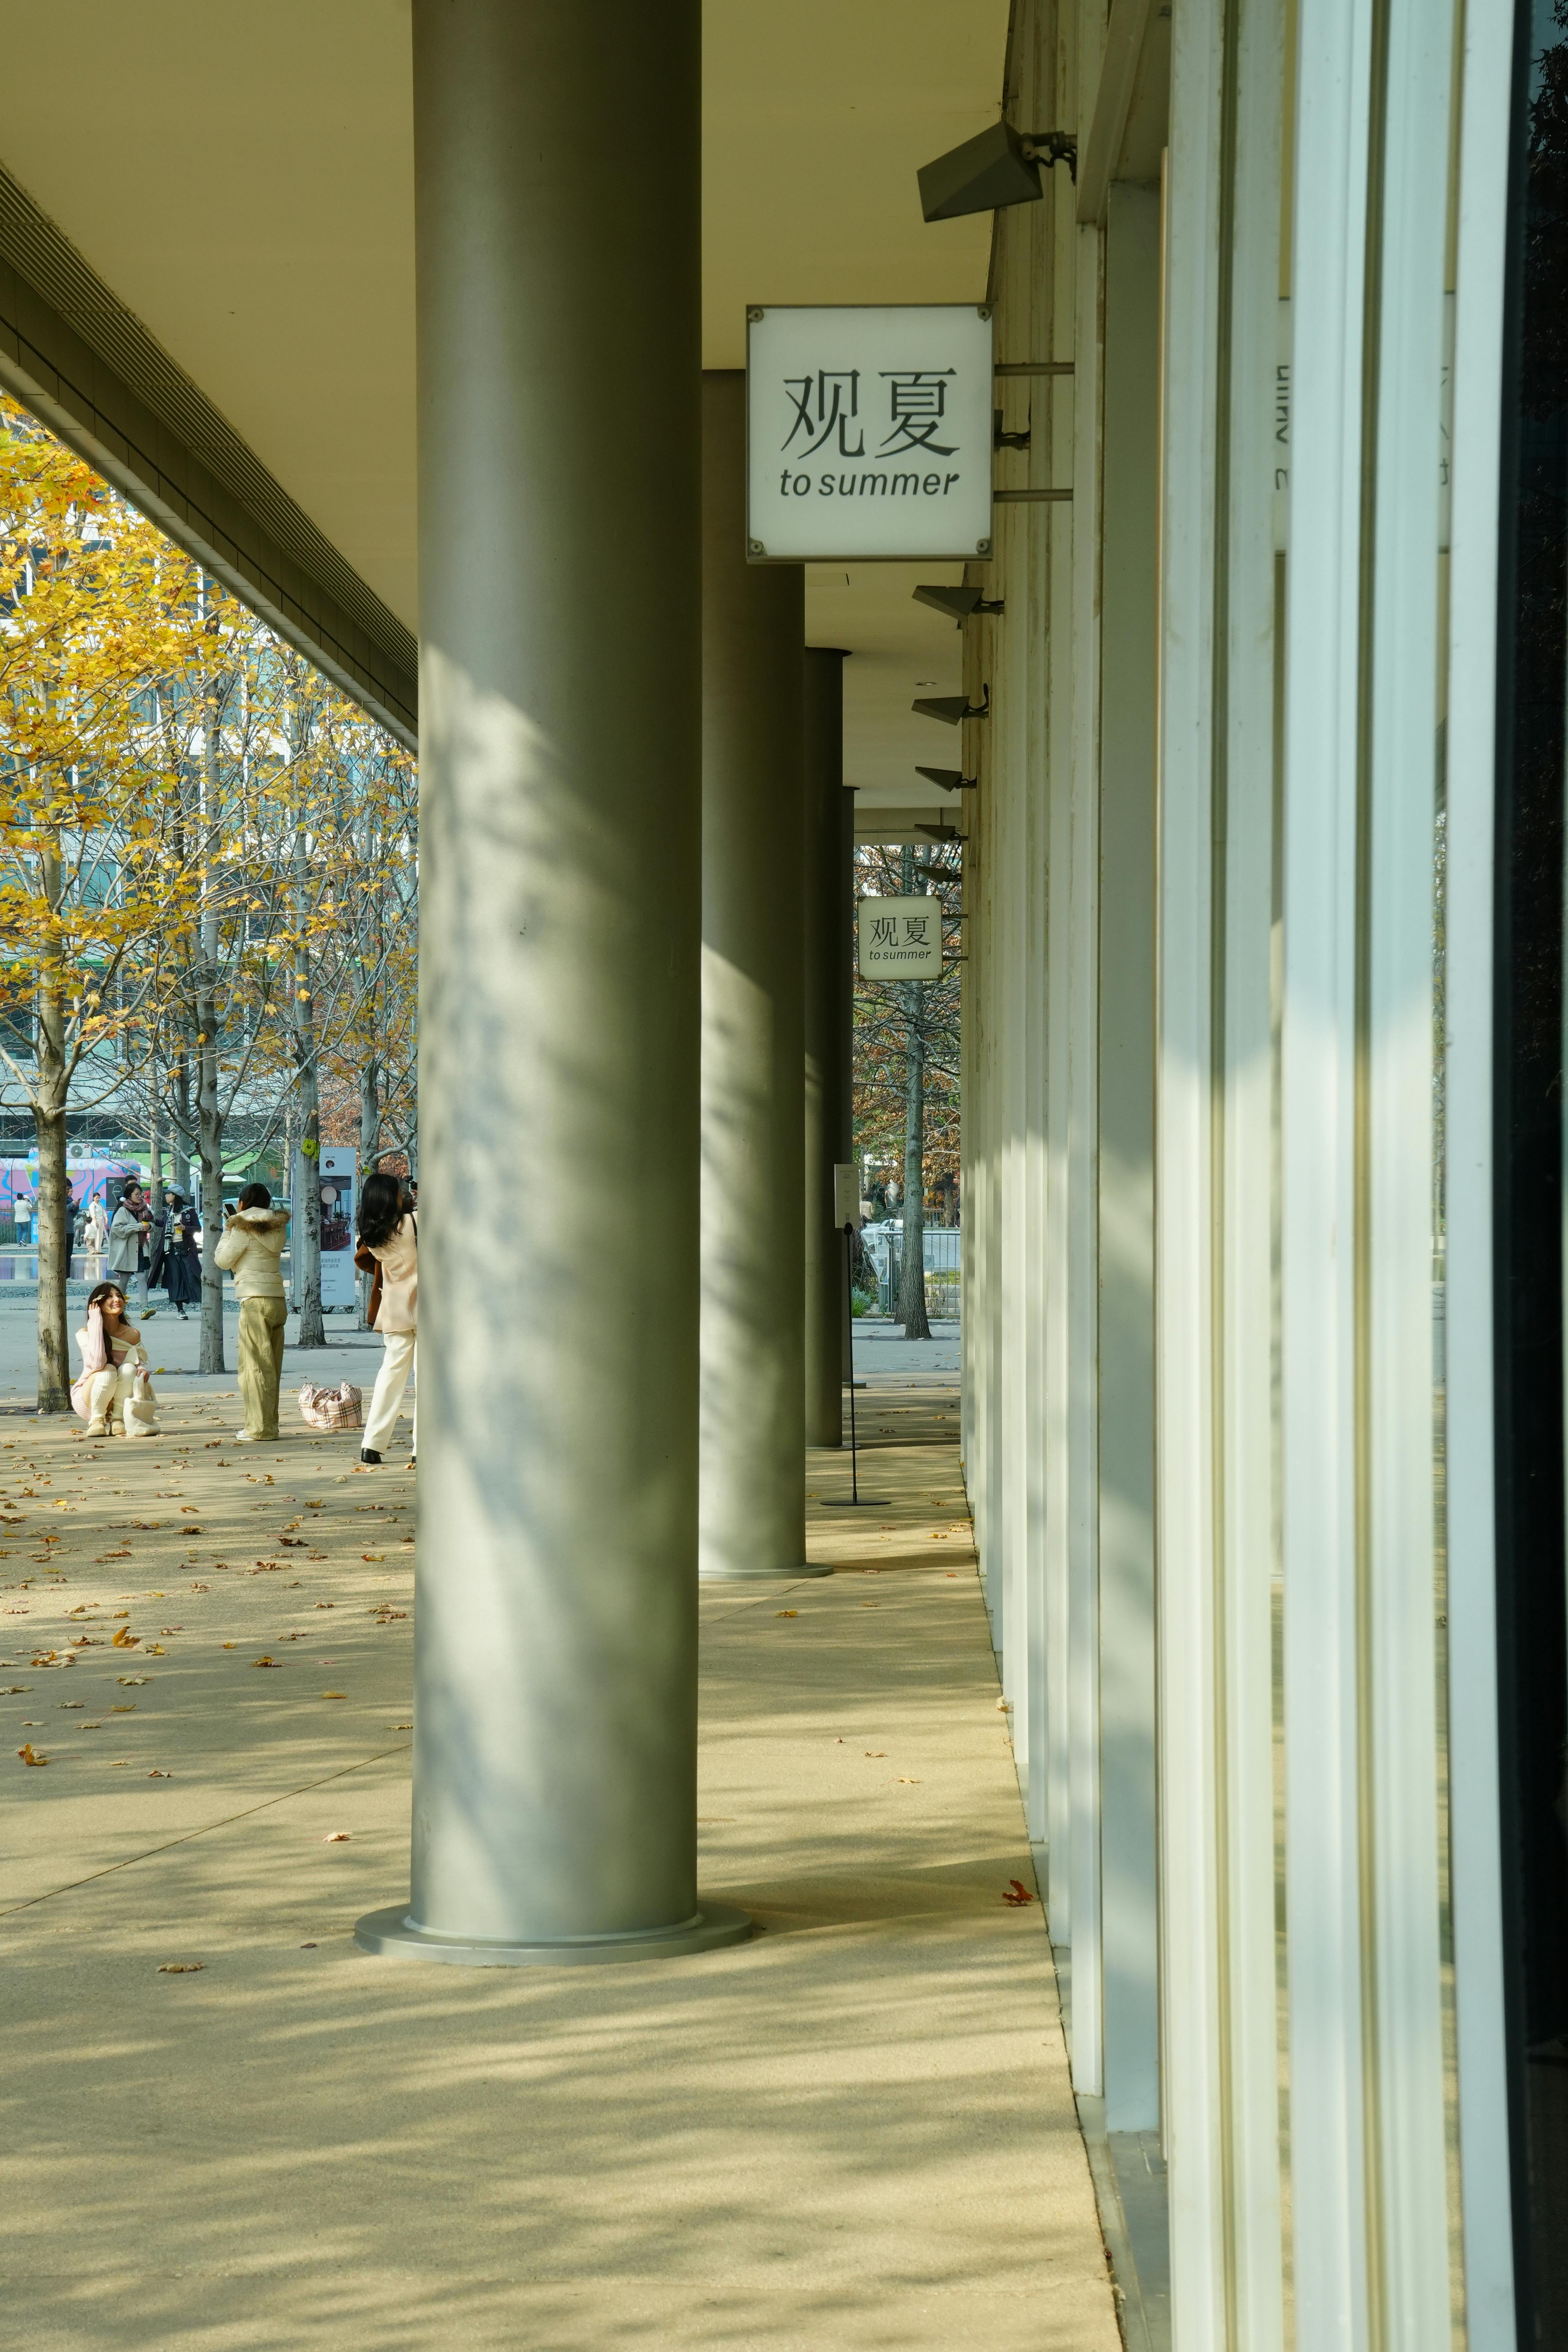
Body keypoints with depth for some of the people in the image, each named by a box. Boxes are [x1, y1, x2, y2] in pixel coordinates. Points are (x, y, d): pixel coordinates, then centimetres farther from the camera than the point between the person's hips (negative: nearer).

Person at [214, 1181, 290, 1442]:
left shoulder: (243, 1228, -6)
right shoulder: (277, 1228, 13)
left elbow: (222, 1260, 0)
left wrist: (227, 1232, 13)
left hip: (255, 1301, -7)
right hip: (278, 1300, 7)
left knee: (255, 1365, -5)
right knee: (270, 1366, 10)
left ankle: (259, 1428, -7)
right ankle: (269, 1424, 13)